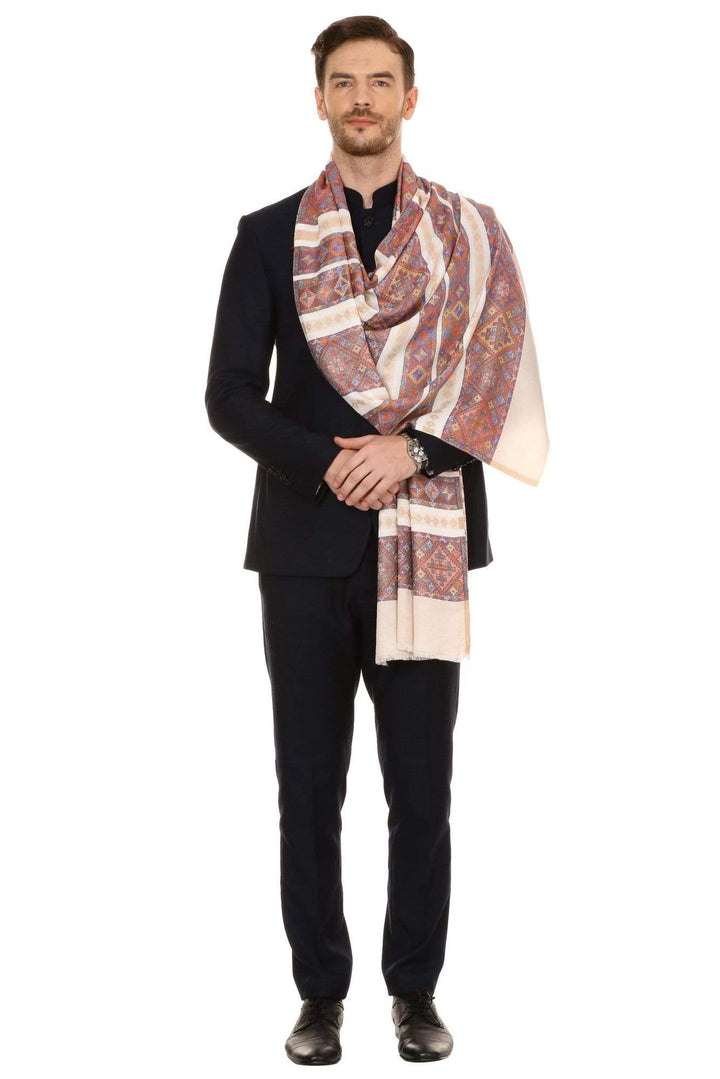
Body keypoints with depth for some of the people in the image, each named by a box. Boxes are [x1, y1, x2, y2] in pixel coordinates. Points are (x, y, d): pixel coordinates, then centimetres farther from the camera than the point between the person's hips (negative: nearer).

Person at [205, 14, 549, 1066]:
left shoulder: (471, 233, 7)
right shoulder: (268, 235, 8)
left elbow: (500, 381, 0)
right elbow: (230, 394, 1)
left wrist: (409, 448, -15)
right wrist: (326, 463, -13)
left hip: (424, 543, 0)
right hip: (307, 543, 1)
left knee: (423, 785, 4)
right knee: (309, 783, 6)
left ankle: (417, 990, 19)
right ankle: (321, 992, 19)